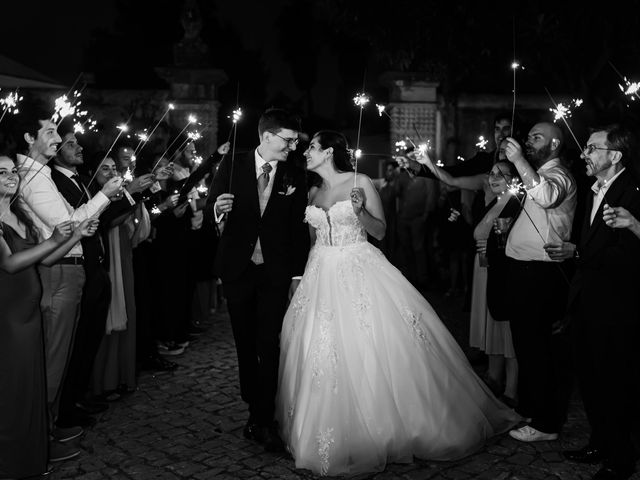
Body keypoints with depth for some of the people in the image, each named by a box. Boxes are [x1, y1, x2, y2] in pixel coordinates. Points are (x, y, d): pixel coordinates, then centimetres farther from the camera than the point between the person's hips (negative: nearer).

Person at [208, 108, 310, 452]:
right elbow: (210, 208, 2)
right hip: (238, 269, 1)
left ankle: (262, 421, 5)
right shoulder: (232, 166, -1)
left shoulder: (295, 176, 1)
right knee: (245, 344, 12)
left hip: (275, 273, -1)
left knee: (269, 346, -4)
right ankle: (255, 409, 28)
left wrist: (298, 274, 1)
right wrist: (217, 209, -22)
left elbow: (299, 228, 3)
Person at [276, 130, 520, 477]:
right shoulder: (312, 192, 11)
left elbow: (380, 231, -3)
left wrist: (359, 211, -17)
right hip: (323, 277, 5)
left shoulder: (360, 183, -4)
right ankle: (335, 436, 20)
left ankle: (385, 428, 14)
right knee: (323, 354, 4)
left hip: (360, 274, -5)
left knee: (374, 351, -5)